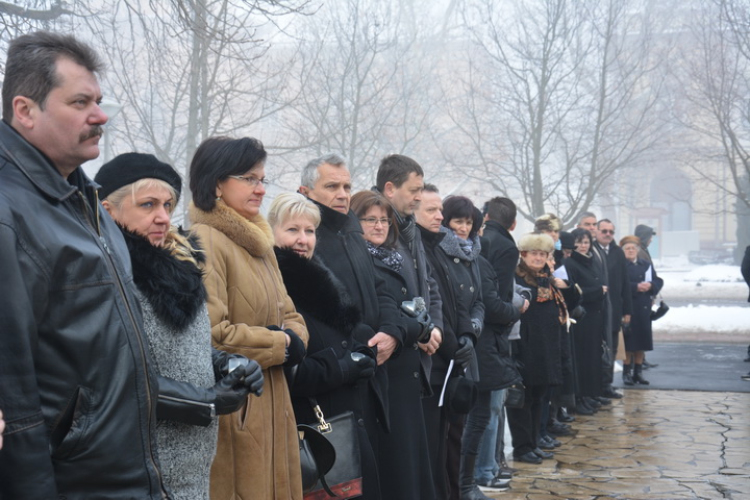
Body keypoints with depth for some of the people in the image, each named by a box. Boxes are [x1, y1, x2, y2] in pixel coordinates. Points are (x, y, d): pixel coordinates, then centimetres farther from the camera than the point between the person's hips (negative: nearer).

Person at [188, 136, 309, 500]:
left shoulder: (257, 242, 16)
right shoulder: (204, 241, -15)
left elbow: (290, 316, 18)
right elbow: (209, 333, -24)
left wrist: (293, 340, -6)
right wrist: (280, 346, -11)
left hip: (270, 404, 9)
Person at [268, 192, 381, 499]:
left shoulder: (322, 280, 16)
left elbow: (360, 339, 21)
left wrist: (360, 359, -1)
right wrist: (337, 369, -14)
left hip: (347, 422, 8)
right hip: (305, 432, -8)